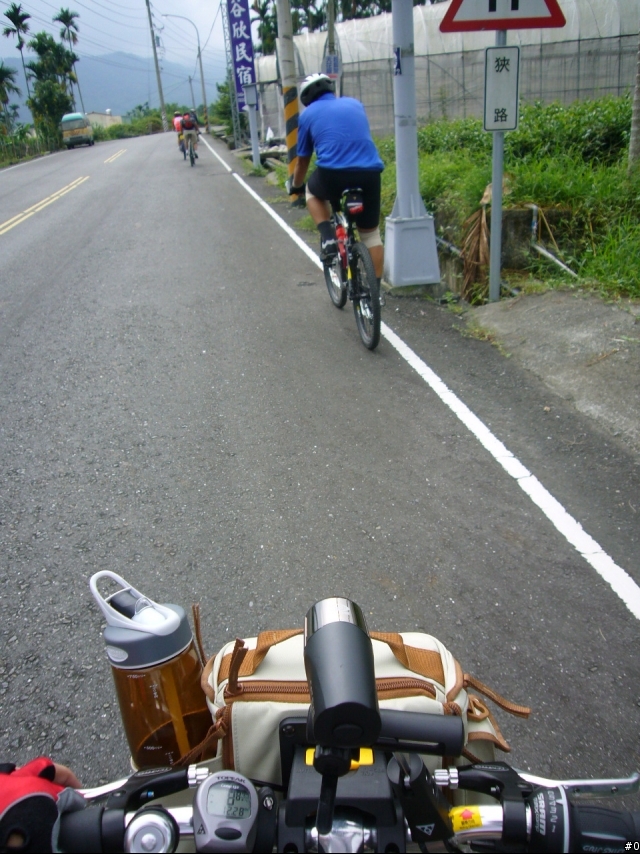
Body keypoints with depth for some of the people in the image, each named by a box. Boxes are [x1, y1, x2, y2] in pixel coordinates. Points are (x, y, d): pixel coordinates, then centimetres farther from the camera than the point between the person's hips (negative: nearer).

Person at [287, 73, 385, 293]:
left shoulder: (308, 114, 14)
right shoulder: (355, 104, 24)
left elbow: (302, 161, 22)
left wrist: (295, 186, 40)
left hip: (333, 175, -3)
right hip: (370, 173, 3)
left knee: (313, 192, 30)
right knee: (371, 234, 16)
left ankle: (327, 238, 9)